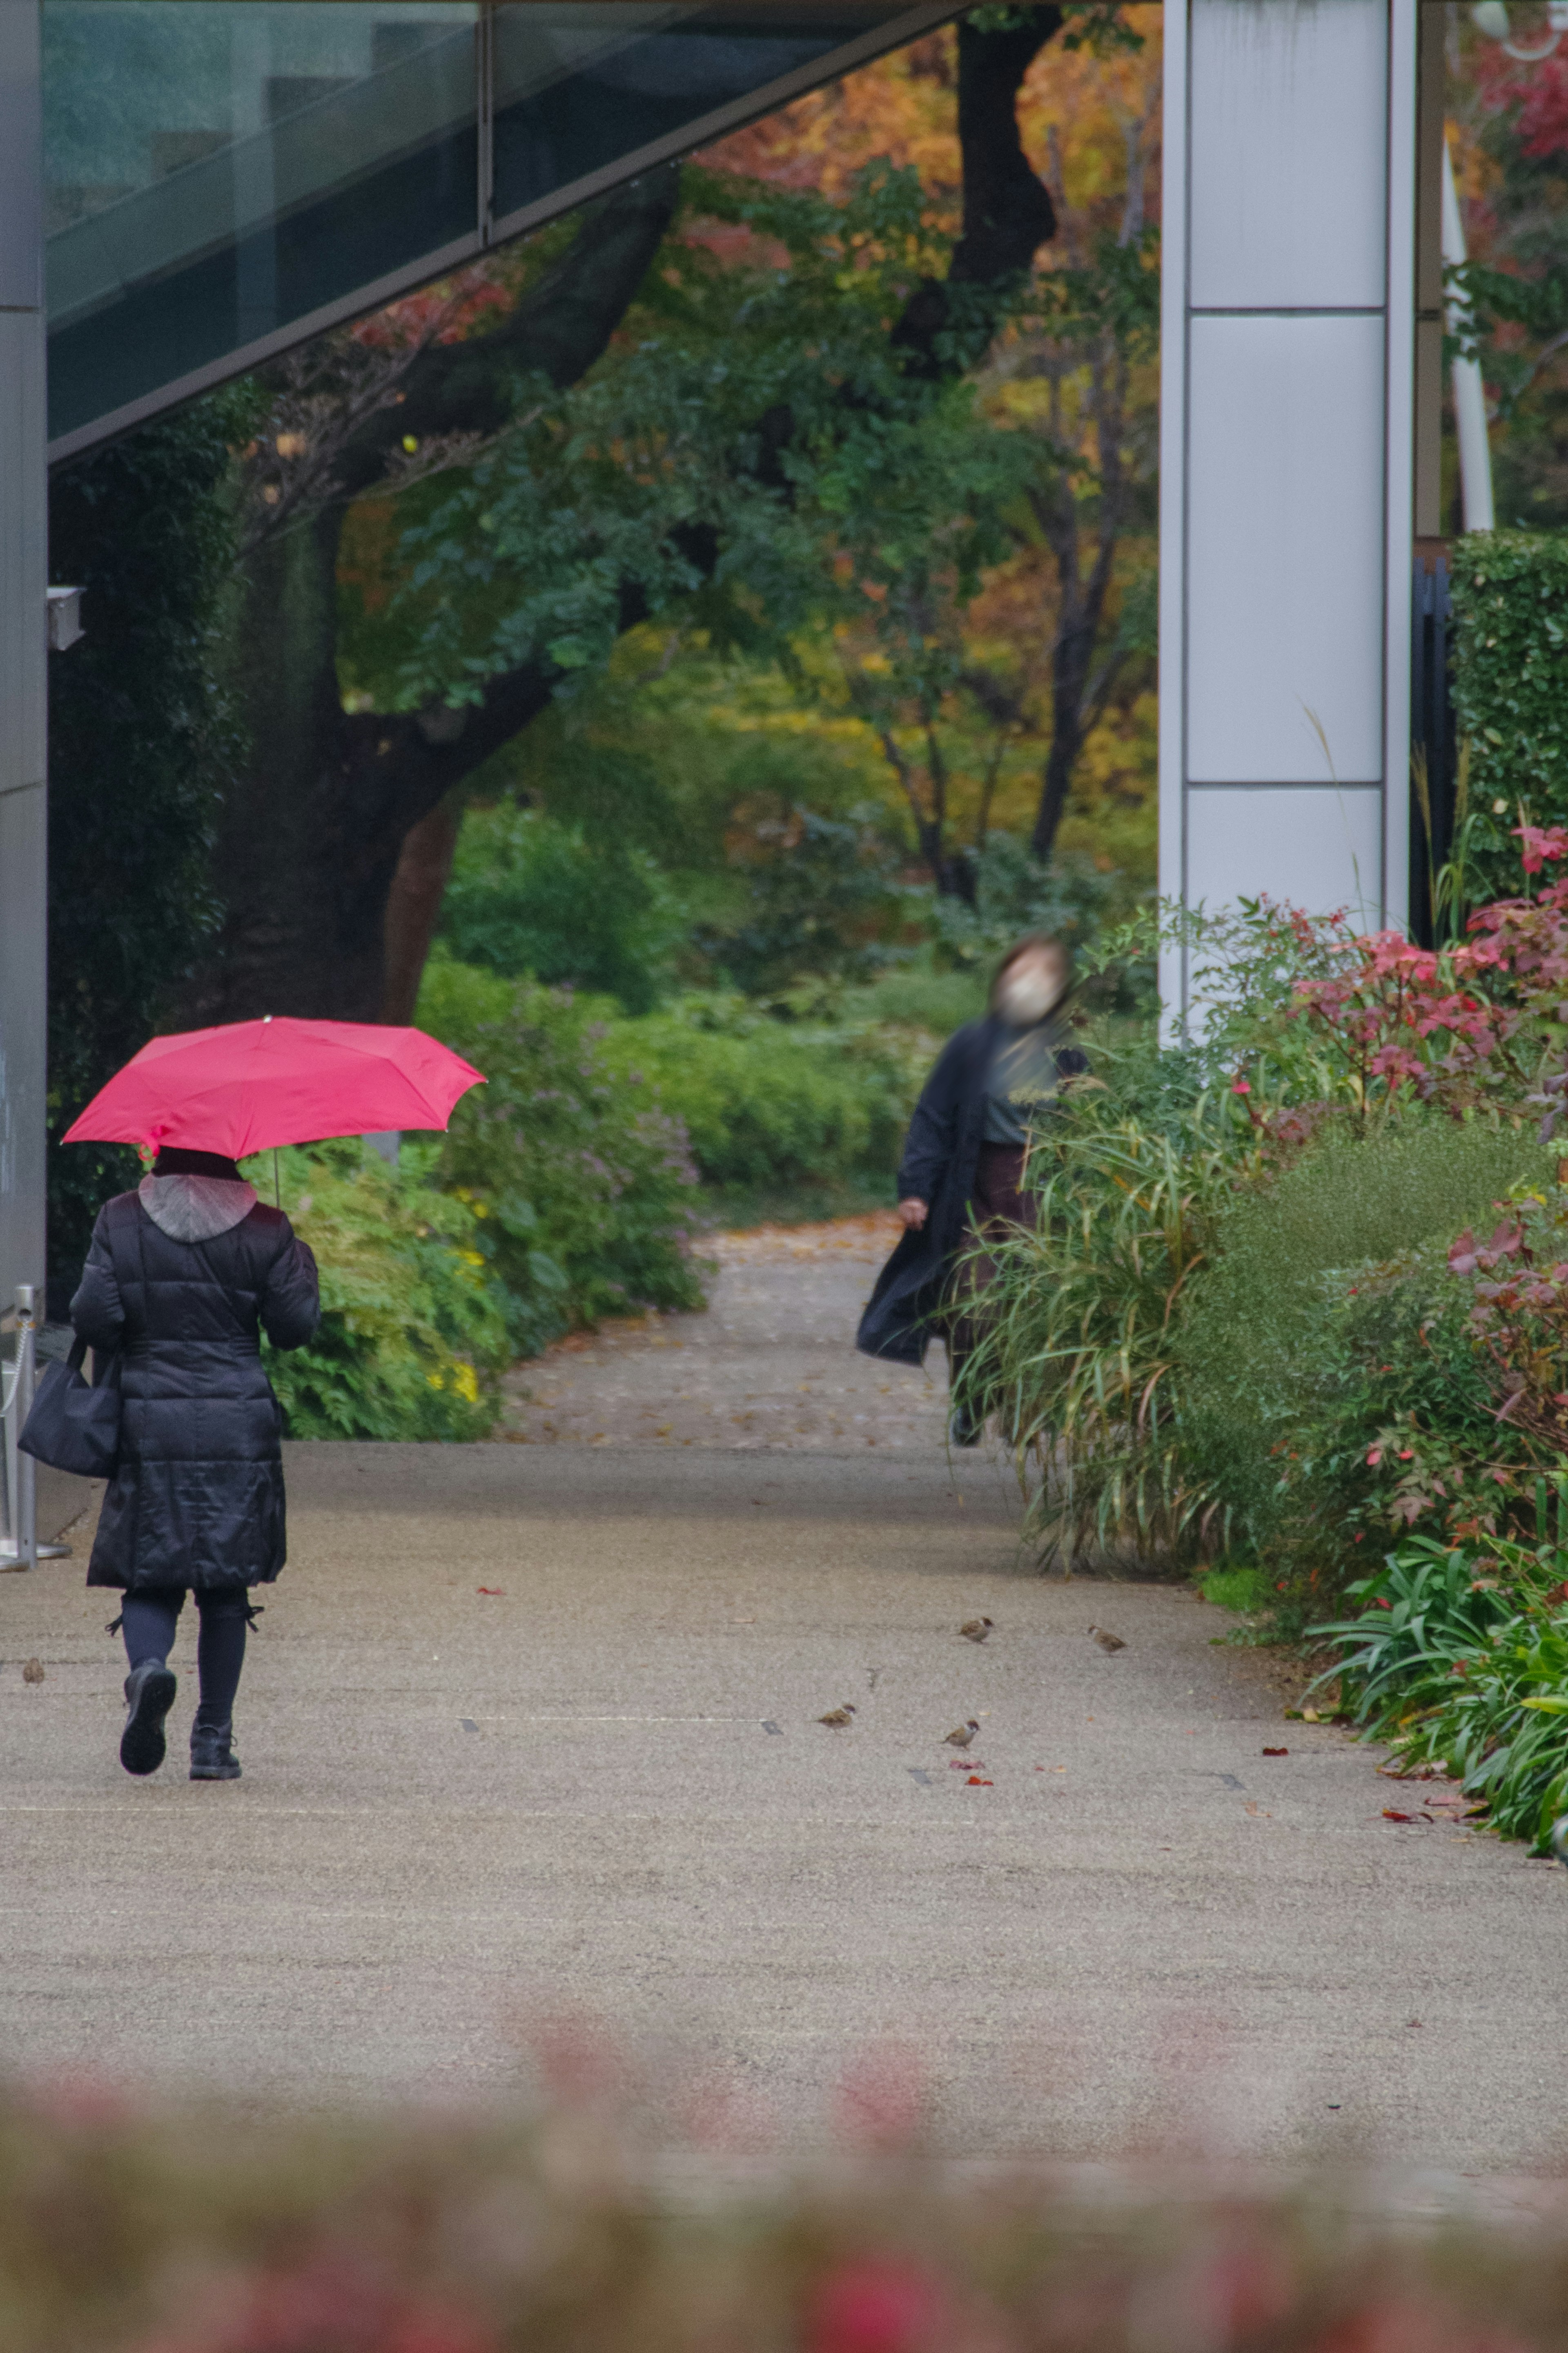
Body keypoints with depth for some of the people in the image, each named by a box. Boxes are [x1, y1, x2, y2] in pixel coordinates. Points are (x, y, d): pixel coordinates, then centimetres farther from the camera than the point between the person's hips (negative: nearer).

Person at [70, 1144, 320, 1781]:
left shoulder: (121, 1221, -1)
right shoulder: (263, 1227, -1)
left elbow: (95, 1320, -7)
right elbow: (292, 1327, 1)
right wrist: (303, 1269, 19)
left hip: (149, 1420, 0)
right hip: (240, 1427, 0)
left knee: (149, 1576, 6)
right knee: (225, 1584, 9)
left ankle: (148, 1664, -27)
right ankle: (213, 1740, 8)